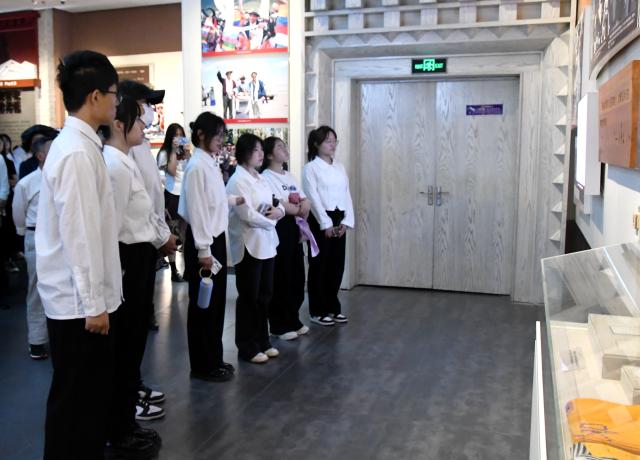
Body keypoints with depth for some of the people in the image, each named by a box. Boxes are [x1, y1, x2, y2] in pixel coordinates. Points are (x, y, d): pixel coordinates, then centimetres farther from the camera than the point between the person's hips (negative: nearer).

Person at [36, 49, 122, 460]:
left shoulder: (81, 145, 9)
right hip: (79, 302, -9)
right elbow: (78, 235, -23)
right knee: (74, 398, 7)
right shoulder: (77, 152, -20)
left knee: (95, 392, 20)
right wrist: (93, 303, -18)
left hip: (87, 297, 9)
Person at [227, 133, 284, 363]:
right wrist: (270, 220, -5)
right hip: (248, 246, -8)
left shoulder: (260, 179, 13)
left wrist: (278, 210, -6)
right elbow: (248, 215, -20)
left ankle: (262, 341, 26)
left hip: (266, 244, 8)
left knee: (264, 295, 13)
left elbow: (277, 205, 17)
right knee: (249, 297, 2)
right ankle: (247, 348, 14)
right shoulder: (237, 181, -13)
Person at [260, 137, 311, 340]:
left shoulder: (290, 176, 17)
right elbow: (280, 207, -18)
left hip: (294, 228, 8)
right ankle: (279, 325, 9)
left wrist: (296, 208, -12)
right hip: (278, 229, -8)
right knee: (280, 277, -2)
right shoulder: (266, 177, -9)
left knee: (296, 276, 9)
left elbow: (306, 203, 9)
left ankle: (293, 321, 22)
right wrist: (299, 209, -1)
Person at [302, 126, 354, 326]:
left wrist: (346, 221, -2)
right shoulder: (310, 168, -5)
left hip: (339, 220, 6)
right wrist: (326, 224, -17)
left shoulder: (340, 168, 13)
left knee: (337, 265, 10)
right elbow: (313, 198, -13)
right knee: (319, 265, 1)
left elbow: (347, 195, 10)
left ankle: (333, 307, 23)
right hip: (321, 220, -6)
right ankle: (318, 311, 12)